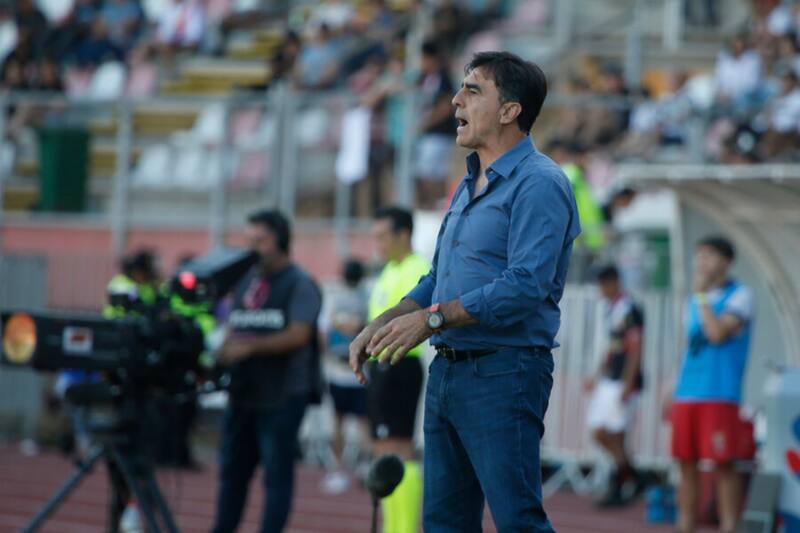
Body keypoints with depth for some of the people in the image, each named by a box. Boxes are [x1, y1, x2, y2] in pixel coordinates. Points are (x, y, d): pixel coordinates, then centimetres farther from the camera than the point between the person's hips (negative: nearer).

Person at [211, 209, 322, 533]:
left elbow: (298, 335, -16)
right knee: (232, 467, 9)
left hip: (283, 396, -7)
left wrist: (251, 346, -25)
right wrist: (223, 353, -1)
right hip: (243, 393, 7)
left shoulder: (300, 285, -4)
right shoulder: (246, 282, 17)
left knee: (277, 472, -5)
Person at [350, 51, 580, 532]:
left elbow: (526, 285, -23)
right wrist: (382, 325, 10)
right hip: (448, 372, 10)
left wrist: (432, 318, -23)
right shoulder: (469, 186, 19)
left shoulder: (539, 184, -12)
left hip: (504, 374, -9)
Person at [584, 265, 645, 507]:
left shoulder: (630, 311, -13)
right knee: (600, 433, 7)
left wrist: (627, 385, -21)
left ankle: (616, 490, 1)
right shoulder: (612, 310, 16)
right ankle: (634, 478, 18)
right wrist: (599, 376, 25)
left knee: (615, 437, -6)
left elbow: (635, 350, -17)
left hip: (624, 383, -9)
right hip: (608, 381, 9)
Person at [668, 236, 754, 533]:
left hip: (720, 394, -6)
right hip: (686, 394, 6)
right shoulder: (693, 300, 20)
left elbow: (718, 334, -15)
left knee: (723, 464, -8)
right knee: (686, 463, 5)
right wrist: (673, 391, 20)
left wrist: (702, 297, -7)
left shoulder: (740, 295, -1)